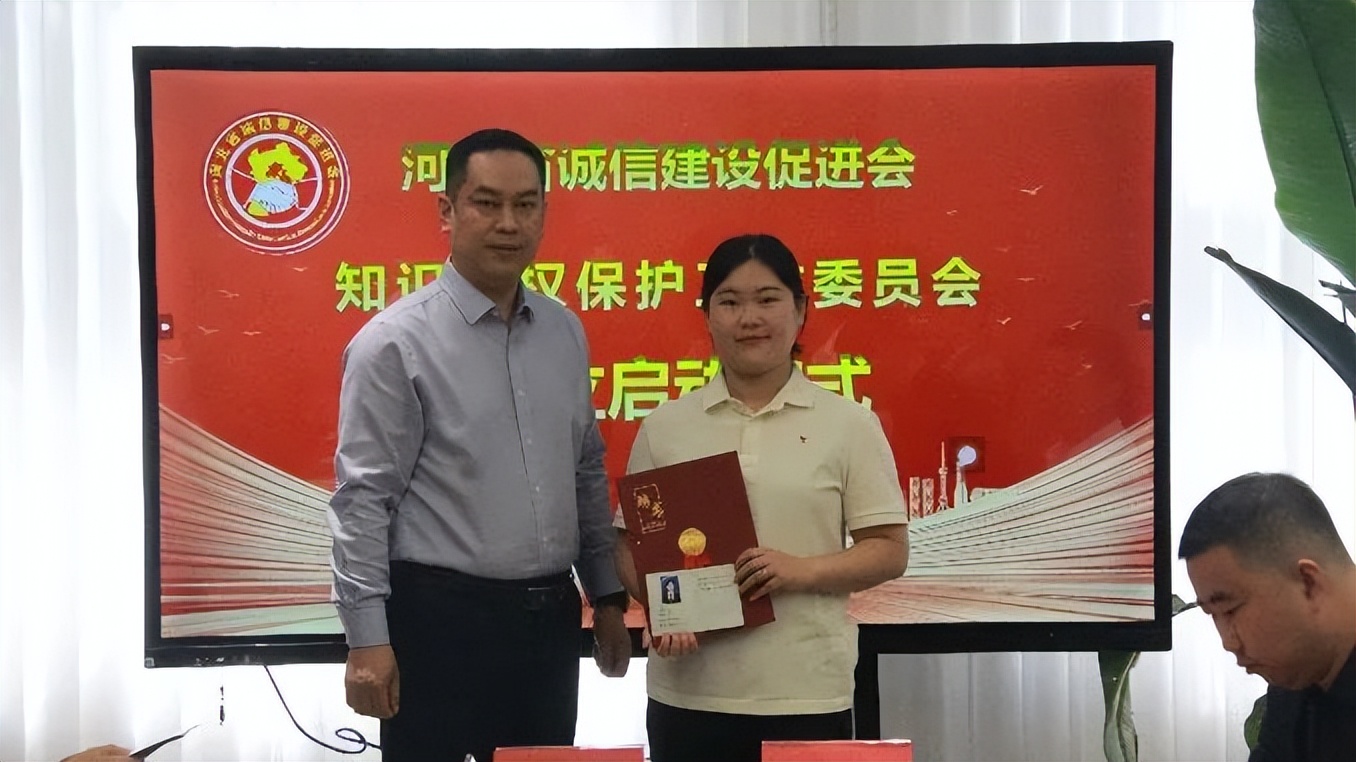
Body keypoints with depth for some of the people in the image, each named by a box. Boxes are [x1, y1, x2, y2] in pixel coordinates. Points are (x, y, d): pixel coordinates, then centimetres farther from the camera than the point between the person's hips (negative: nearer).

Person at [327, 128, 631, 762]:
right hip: (440, 617, -5)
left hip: (549, 617, 6)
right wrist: (368, 639, -14)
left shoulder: (565, 333, 7)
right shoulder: (395, 342, -10)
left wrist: (607, 594, 14)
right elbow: (364, 500, -11)